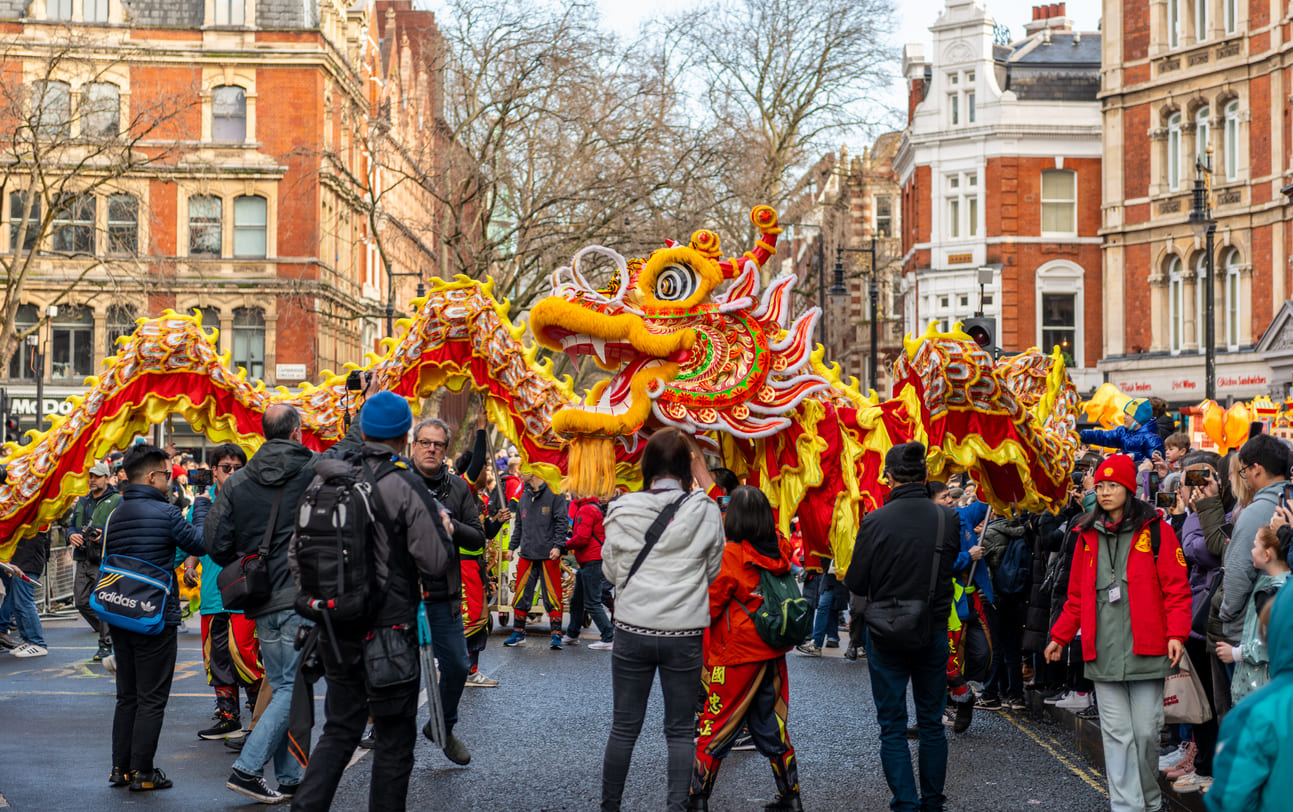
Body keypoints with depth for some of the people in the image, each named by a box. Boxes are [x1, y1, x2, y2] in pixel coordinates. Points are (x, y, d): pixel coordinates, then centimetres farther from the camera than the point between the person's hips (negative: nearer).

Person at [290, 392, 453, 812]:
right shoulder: (406, 486, -13)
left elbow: (298, 553, 8)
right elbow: (436, 565, -14)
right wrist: (444, 528, 5)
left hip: (335, 630, 5)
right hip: (388, 629, -5)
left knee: (339, 730, 16)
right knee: (394, 739, 8)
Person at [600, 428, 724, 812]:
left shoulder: (622, 512, -5)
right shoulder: (706, 512, -8)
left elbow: (611, 571, 8)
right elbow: (712, 570, 4)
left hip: (632, 632, 1)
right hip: (684, 634, -1)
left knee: (624, 727, 11)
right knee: (680, 730, 9)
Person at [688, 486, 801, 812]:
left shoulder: (730, 556, -17)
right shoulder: (780, 553, -3)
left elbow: (709, 607, -11)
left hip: (737, 656, -6)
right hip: (773, 654, 6)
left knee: (715, 728, 3)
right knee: (773, 728, 15)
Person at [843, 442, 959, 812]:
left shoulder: (875, 522, -15)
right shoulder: (948, 519, -7)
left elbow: (855, 584, -10)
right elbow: (955, 569, 5)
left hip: (886, 635, -3)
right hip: (933, 633, 3)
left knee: (893, 728, 5)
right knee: (932, 724, 15)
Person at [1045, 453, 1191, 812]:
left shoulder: (1154, 529, 1)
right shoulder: (1088, 536, 13)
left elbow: (1176, 586, -2)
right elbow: (1077, 594, 18)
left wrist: (1176, 633, -12)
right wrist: (1060, 636, 14)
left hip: (1146, 648, -3)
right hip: (1103, 652, 3)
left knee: (1146, 730, 2)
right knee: (1116, 733, 0)